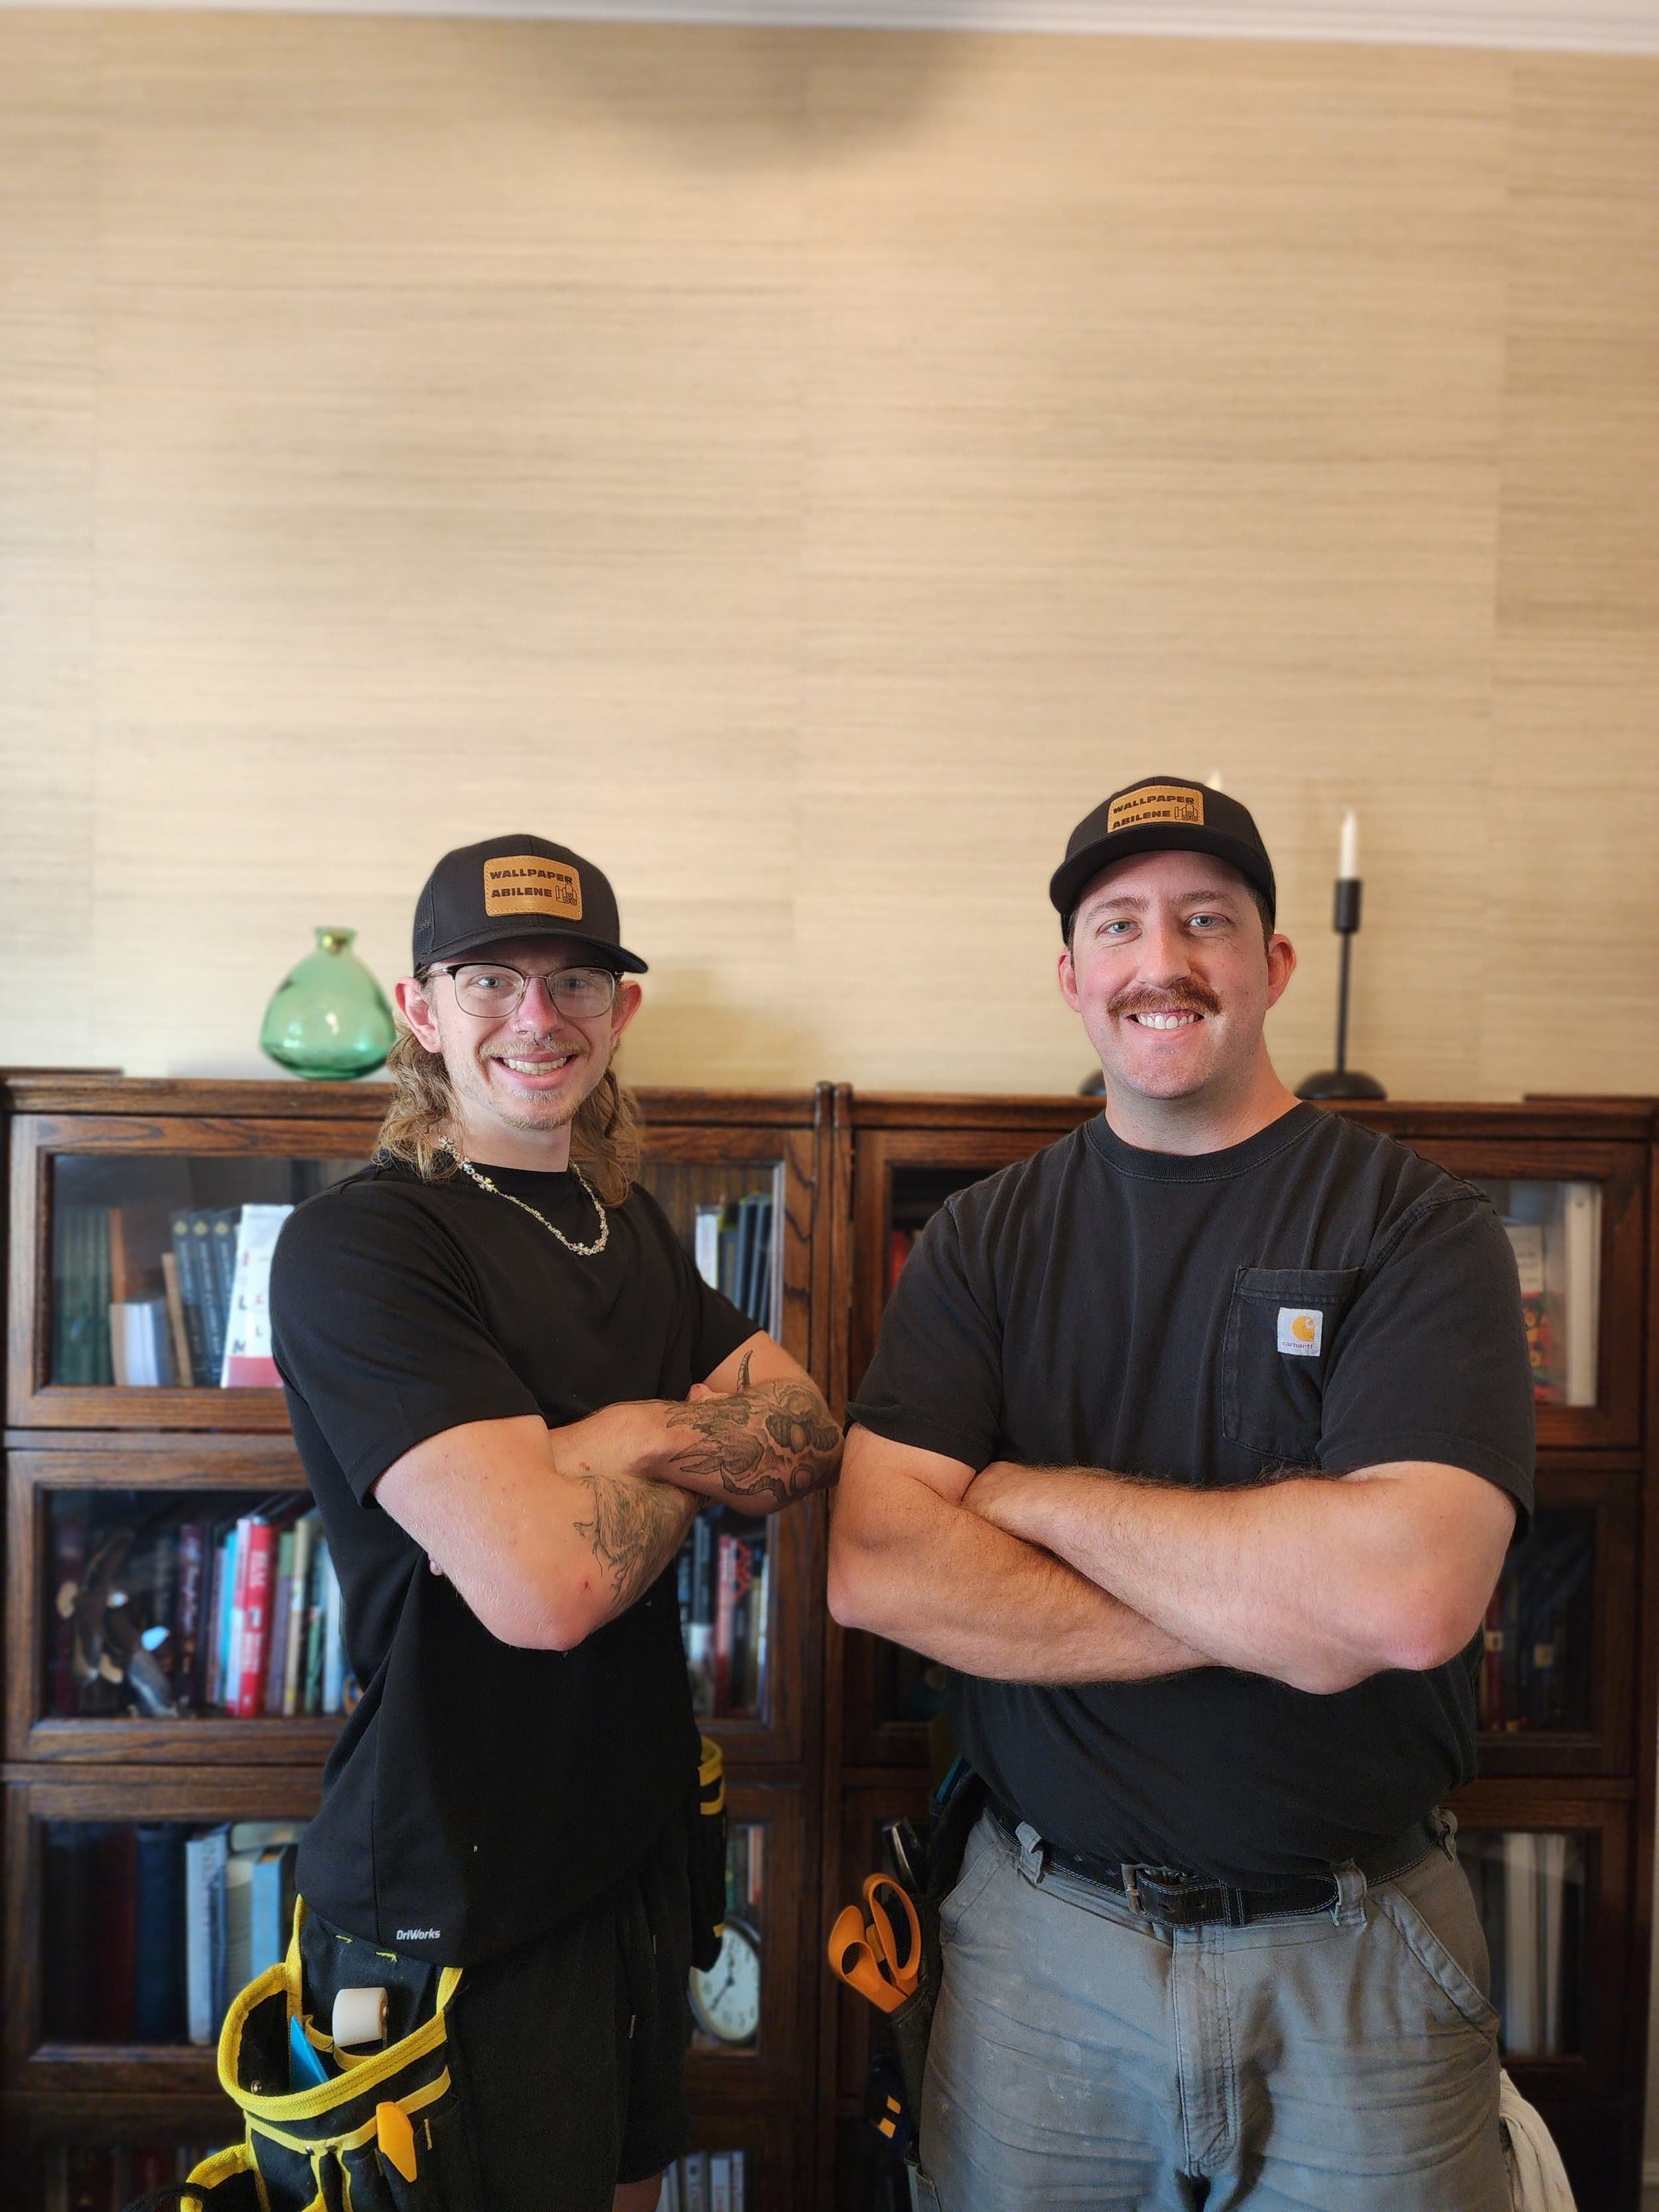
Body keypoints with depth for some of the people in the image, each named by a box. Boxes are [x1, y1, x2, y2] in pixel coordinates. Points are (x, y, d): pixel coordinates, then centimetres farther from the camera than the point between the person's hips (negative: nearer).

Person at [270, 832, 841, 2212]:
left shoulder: (628, 1223, 7)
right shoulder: (357, 1245, -20)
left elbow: (812, 1438, -3)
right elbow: (547, 1581, -31)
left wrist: (631, 1438, -21)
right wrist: (703, 1454, -12)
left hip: (637, 1839, 7)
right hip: (458, 1903, -7)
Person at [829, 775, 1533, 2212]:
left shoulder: (1419, 1227, -9)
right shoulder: (986, 1240, -2)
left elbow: (1414, 1595, -24)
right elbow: (874, 1570, -14)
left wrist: (1038, 1495, -16)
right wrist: (1270, 1618, -19)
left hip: (1361, 1964, -1)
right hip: (1038, 1938, 2)